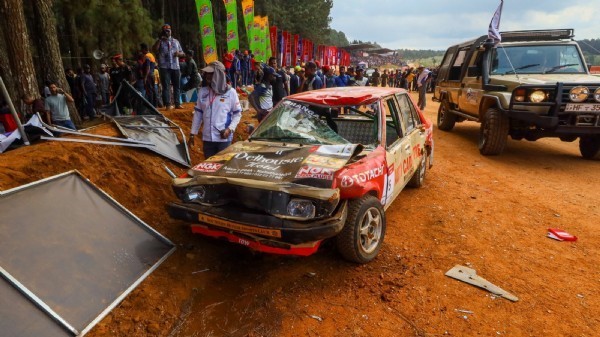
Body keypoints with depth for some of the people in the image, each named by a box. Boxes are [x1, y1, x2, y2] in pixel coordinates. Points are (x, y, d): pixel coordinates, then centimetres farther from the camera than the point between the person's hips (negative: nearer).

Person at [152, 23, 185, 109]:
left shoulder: (175, 41, 18)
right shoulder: (160, 41, 7)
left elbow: (182, 53, 19)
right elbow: (154, 49, -10)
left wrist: (179, 53, -4)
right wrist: (160, 39, -12)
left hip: (175, 67, 3)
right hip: (164, 67, -3)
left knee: (176, 86, 5)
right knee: (166, 86, -5)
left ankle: (177, 104, 10)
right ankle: (168, 104, -5)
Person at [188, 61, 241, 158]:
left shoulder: (230, 92, -6)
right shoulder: (203, 92, 5)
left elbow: (237, 114, 0)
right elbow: (198, 113, 12)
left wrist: (230, 129, -14)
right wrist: (193, 133, 11)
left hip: (224, 138, -4)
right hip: (207, 138, 4)